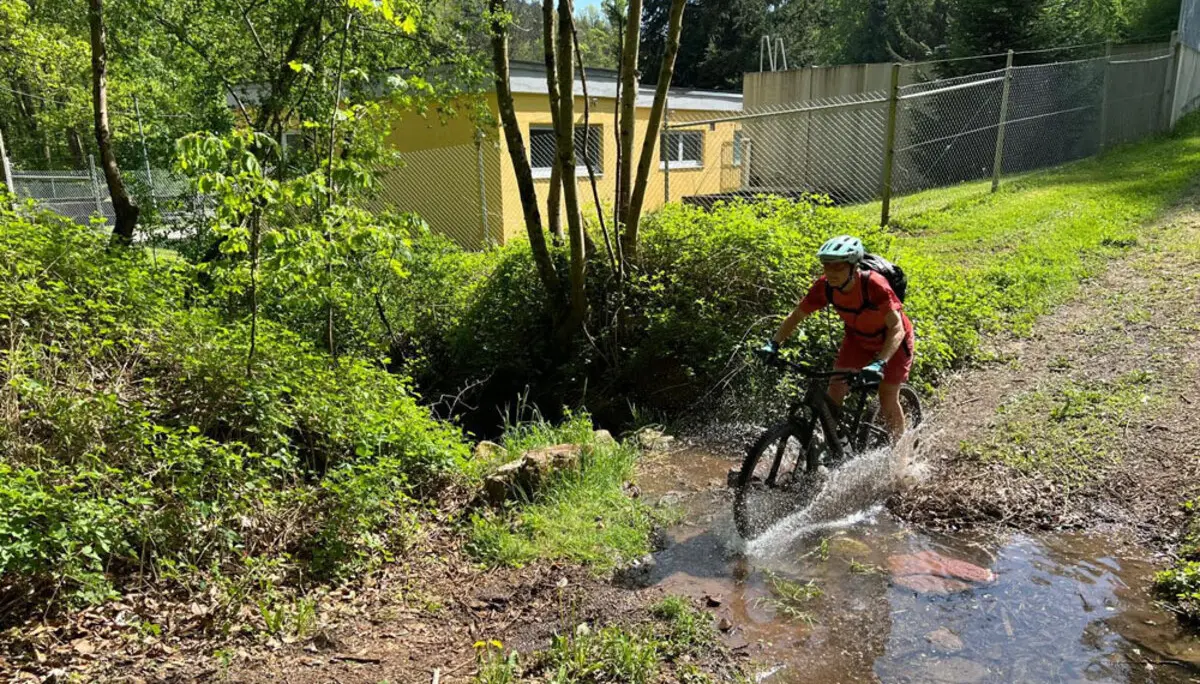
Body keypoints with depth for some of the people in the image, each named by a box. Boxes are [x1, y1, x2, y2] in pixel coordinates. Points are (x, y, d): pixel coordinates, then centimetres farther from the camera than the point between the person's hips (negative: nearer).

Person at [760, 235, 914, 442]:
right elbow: (796, 316, -14)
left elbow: (897, 327, -38)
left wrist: (880, 362, -51)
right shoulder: (824, 287, -23)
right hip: (857, 339, 4)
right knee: (835, 388, -6)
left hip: (892, 341, -4)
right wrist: (774, 343, -28)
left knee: (888, 400, -5)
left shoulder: (874, 285, -37)